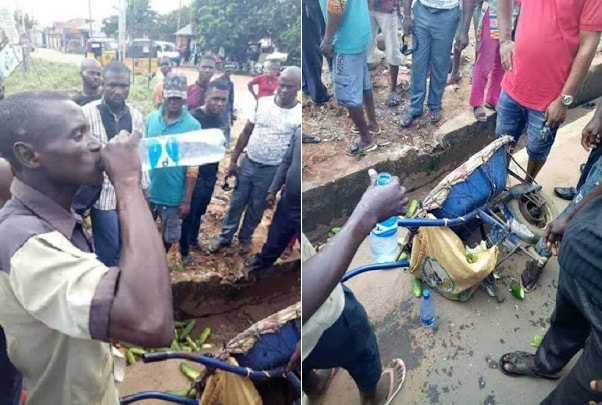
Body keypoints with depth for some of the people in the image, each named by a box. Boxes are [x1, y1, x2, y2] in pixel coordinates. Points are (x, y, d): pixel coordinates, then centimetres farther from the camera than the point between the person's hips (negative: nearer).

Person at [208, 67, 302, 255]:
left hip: (272, 170, -2)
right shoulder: (262, 103, -5)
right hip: (248, 163, 2)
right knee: (236, 202, 13)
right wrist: (233, 160, 3)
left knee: (257, 207, 14)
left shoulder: (300, 114, -12)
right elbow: (246, 133, 2)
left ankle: (245, 238, 37)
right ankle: (224, 237, 32)